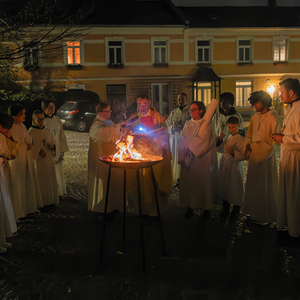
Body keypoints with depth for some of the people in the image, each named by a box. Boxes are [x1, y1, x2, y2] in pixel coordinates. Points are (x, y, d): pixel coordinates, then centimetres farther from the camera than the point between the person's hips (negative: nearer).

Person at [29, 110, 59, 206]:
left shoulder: (46, 131, 10)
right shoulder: (30, 132, -8)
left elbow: (51, 142, 15)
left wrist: (53, 146, -7)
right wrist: (39, 151, -23)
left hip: (49, 159, 6)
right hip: (38, 160, -6)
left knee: (50, 179, 10)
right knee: (40, 180, -1)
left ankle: (51, 199, 22)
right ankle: (41, 201, 9)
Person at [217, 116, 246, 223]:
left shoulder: (241, 139, -10)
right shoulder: (227, 138, 12)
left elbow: (244, 155, -19)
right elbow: (220, 149, 26)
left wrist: (234, 153, -30)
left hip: (234, 167, -7)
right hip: (224, 167, 7)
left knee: (235, 191, 3)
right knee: (224, 189, 13)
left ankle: (235, 213, 21)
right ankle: (225, 211, 28)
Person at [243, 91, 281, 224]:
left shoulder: (273, 118, -10)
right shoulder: (255, 117, 10)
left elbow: (273, 139, -12)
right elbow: (249, 134, 15)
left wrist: (257, 145, -15)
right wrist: (248, 145, -2)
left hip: (266, 155, -6)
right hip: (254, 155, 6)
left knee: (265, 185, 1)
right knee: (252, 183, 12)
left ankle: (266, 216, 14)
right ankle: (254, 211, 27)